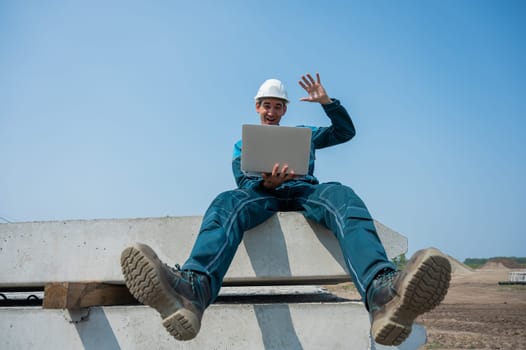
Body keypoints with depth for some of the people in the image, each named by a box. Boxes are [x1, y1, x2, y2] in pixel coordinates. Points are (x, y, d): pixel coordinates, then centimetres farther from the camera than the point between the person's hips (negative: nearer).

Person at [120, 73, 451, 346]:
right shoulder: (244, 144, 29)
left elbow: (346, 132, 25)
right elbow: (244, 181, 11)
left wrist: (326, 101, 8)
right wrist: (266, 183, -13)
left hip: (305, 191, 1)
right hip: (262, 194, 0)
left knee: (342, 196, -37)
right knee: (227, 201, -37)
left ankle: (383, 293, -67)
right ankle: (193, 289, -70)